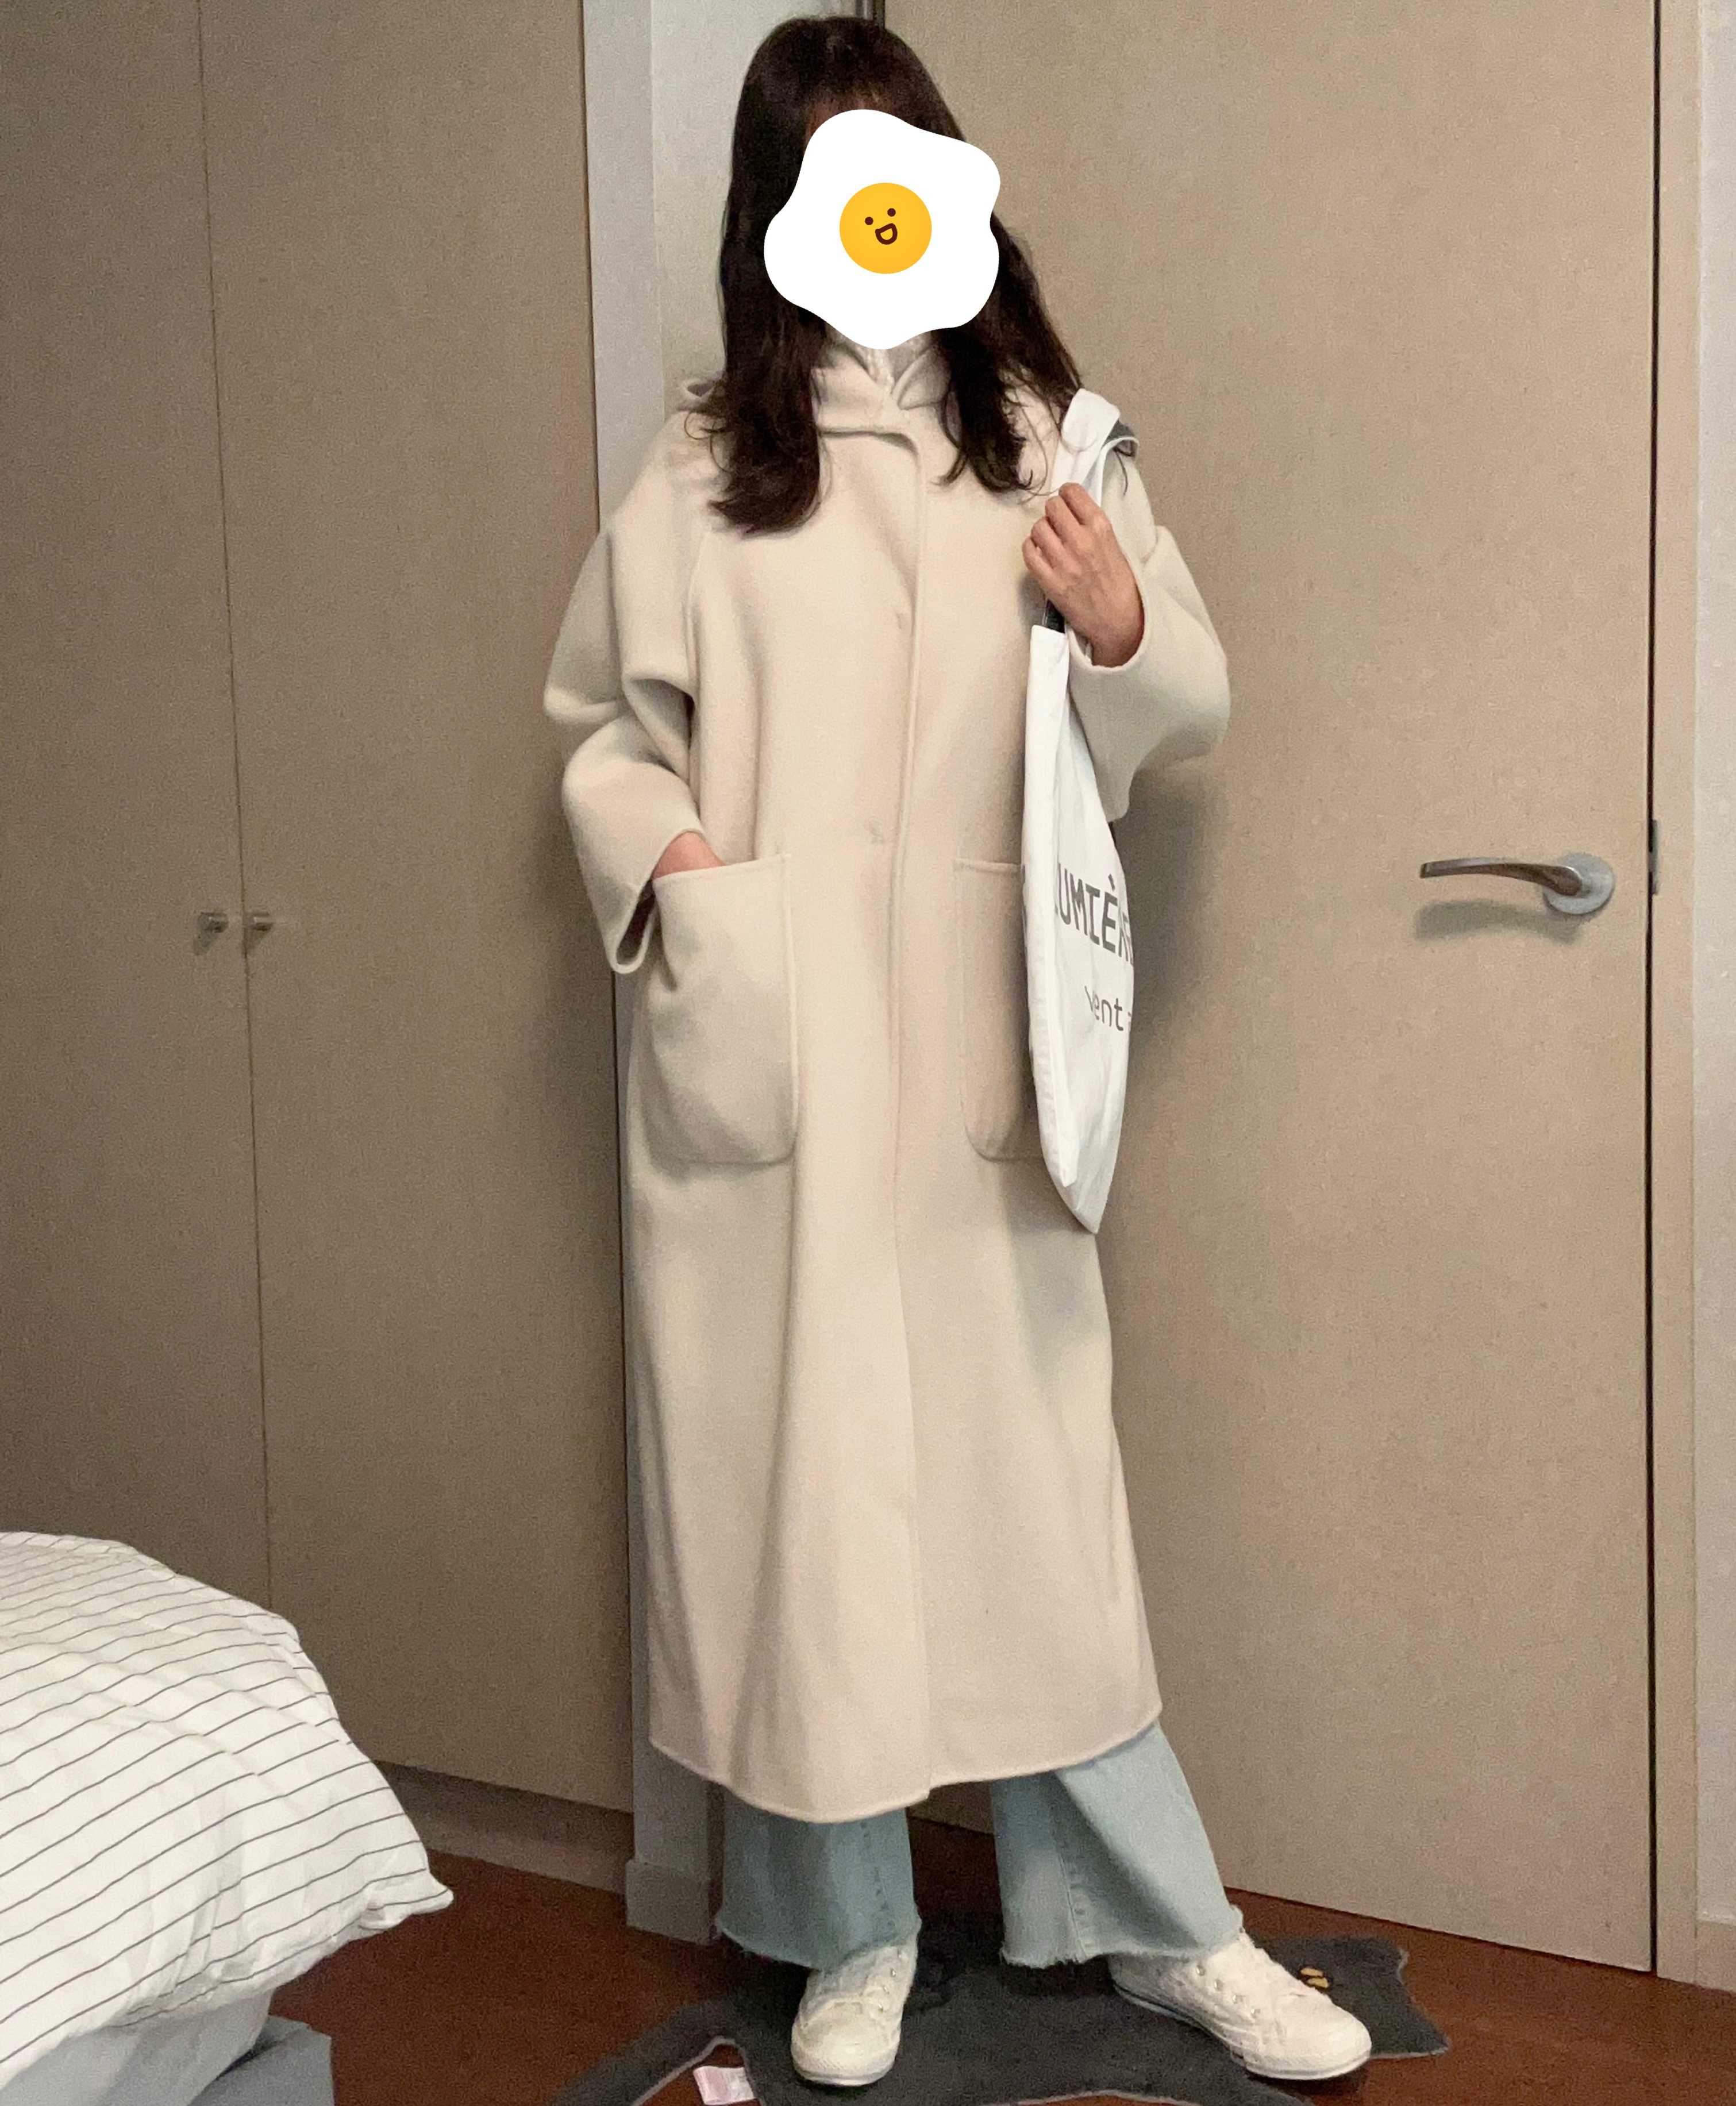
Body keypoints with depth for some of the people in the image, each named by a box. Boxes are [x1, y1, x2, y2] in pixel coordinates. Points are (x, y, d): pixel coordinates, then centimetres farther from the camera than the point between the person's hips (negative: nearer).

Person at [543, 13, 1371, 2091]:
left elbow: (1195, 708, 10)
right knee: (800, 1471, 5)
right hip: (770, 1054, 0)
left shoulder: (1049, 438, 7)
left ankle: (1164, 1923, 21)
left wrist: (1124, 632, -11)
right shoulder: (701, 471, 3)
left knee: (1030, 1467, 6)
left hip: (980, 1047, 1)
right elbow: (601, 723, 11)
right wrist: (657, 853, -8)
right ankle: (848, 1930, 23)